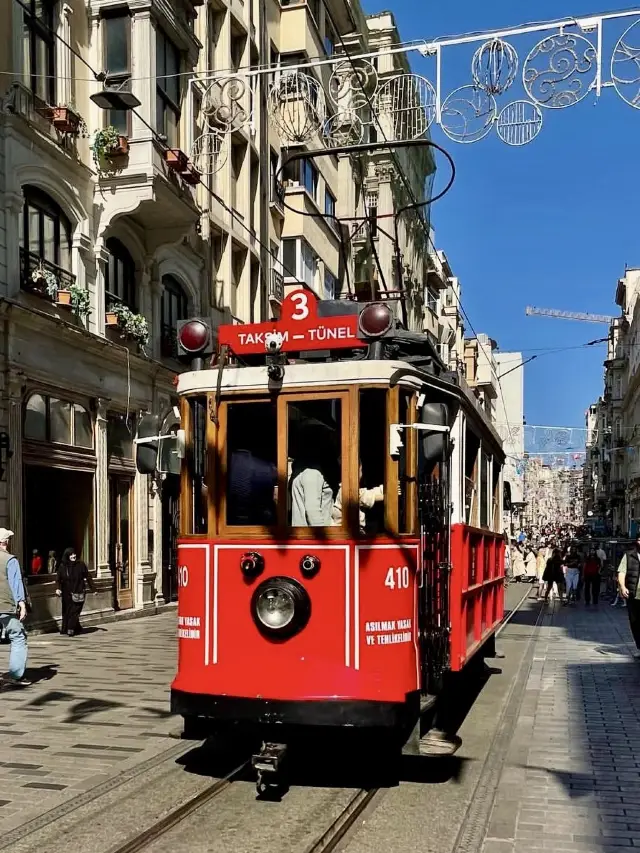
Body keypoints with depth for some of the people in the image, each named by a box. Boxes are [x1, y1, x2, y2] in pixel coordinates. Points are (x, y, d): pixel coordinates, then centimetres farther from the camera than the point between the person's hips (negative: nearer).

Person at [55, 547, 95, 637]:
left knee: (74, 611, -7)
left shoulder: (81, 565, -2)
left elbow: (87, 577, 2)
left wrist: (93, 589, 3)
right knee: (66, 611, 6)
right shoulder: (62, 566, 1)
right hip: (66, 593, 2)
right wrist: (58, 588, -17)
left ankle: (71, 629, -2)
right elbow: (59, 579, 0)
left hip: (78, 592, -2)